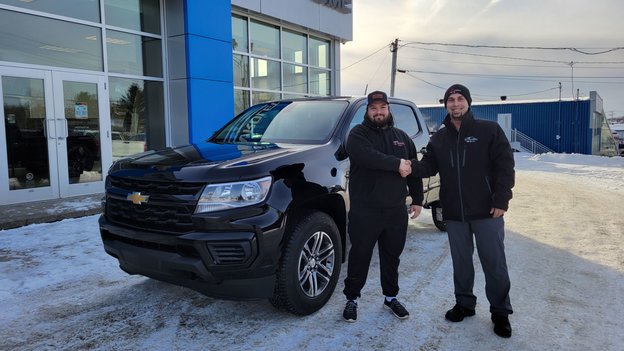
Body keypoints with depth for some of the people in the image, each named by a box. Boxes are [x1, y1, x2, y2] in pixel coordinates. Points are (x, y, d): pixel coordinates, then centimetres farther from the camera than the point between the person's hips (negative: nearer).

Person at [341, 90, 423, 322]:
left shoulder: (401, 137, 15)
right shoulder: (358, 134, -3)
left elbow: (413, 169, 16)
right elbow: (366, 156, -24)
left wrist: (417, 199, 11)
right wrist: (397, 164, -20)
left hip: (396, 210, 5)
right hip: (364, 211, -5)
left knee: (392, 257, 16)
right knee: (360, 256, 5)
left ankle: (391, 297, 32)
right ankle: (352, 299, 21)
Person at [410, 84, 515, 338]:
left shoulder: (489, 130, -4)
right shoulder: (439, 138, 9)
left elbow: (505, 166, -7)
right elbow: (428, 166, 3)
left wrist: (501, 200, -14)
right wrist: (411, 166, -18)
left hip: (487, 211, -3)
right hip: (453, 213, 4)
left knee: (494, 263, 5)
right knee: (461, 262, 15)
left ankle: (500, 312, 20)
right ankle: (464, 303, 31)